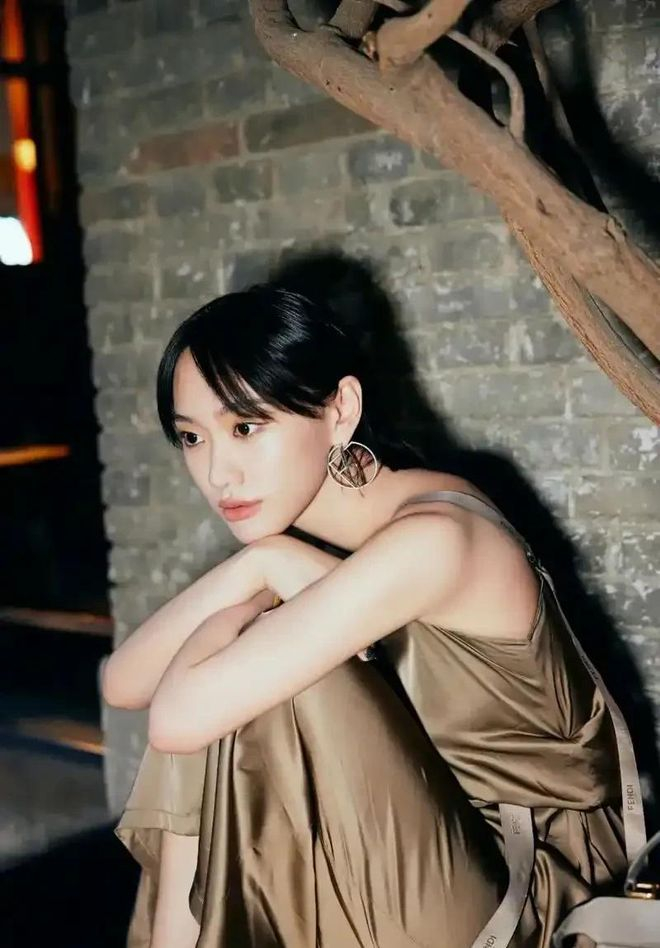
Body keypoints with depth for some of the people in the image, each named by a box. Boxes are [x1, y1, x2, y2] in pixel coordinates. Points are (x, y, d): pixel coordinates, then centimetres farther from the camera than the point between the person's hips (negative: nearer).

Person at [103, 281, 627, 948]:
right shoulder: (301, 538, 0)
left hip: (529, 883, -7)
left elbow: (181, 716, -32)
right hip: (426, 838, 8)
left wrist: (257, 580, -14)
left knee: (213, 705, -21)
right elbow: (122, 685, -6)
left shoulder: (432, 540, -27)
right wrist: (252, 571, -19)